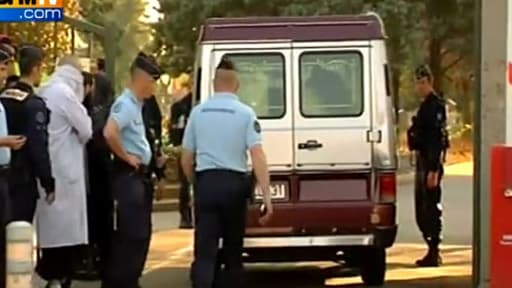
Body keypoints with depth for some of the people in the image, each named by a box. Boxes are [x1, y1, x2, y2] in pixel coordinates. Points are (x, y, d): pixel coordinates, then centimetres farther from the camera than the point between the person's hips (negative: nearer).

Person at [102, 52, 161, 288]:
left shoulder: (135, 104, 15)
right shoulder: (126, 104, -16)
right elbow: (109, 133, -32)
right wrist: (126, 157, -19)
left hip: (137, 175, 10)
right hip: (128, 175, -10)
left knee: (140, 232, 14)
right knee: (132, 233, -8)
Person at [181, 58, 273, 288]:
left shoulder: (198, 112, 6)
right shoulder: (245, 113, -1)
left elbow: (186, 158, 10)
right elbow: (257, 155, -11)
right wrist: (266, 194, -14)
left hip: (206, 182, 1)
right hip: (234, 183, -1)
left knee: (204, 250, -3)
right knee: (232, 249, 13)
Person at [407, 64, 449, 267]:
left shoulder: (435, 106, -13)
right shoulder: (425, 105, 17)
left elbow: (438, 140, -20)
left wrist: (433, 170, -24)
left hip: (430, 164, -10)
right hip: (422, 162, 10)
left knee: (431, 209, -7)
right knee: (421, 211, 14)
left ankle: (434, 254, -2)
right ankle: (432, 251, 22)